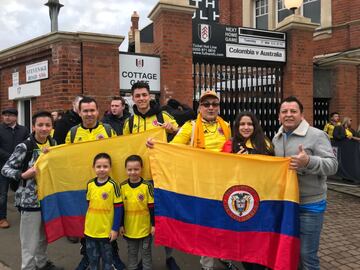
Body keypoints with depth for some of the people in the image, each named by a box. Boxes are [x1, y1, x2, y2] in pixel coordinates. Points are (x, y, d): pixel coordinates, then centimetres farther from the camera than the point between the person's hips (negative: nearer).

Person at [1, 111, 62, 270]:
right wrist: (23, 175, -27)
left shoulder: (53, 143, 2)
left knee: (44, 235, 22)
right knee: (30, 241, 3)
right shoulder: (24, 147, -16)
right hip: (30, 200, -6)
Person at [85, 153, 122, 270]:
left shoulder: (112, 185, -14)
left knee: (107, 259, 14)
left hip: (106, 230, -4)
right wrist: (85, 225, 13)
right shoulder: (90, 184, -1)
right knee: (92, 258, 19)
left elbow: (118, 208, -11)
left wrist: (115, 229, -11)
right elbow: (88, 205, 10)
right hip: (90, 230, 4)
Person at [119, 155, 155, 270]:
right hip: (129, 228, 2)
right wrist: (121, 225, 5)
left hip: (145, 227, -2)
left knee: (146, 253, 15)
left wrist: (154, 225, -6)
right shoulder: (122, 186, -6)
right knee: (131, 253, 20)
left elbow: (152, 207, -8)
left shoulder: (147, 186, -14)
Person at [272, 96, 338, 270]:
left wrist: (309, 161, -34)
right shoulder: (277, 138, 8)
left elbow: (332, 165, -18)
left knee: (306, 254, 5)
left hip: (309, 205, -6)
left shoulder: (317, 135, -12)